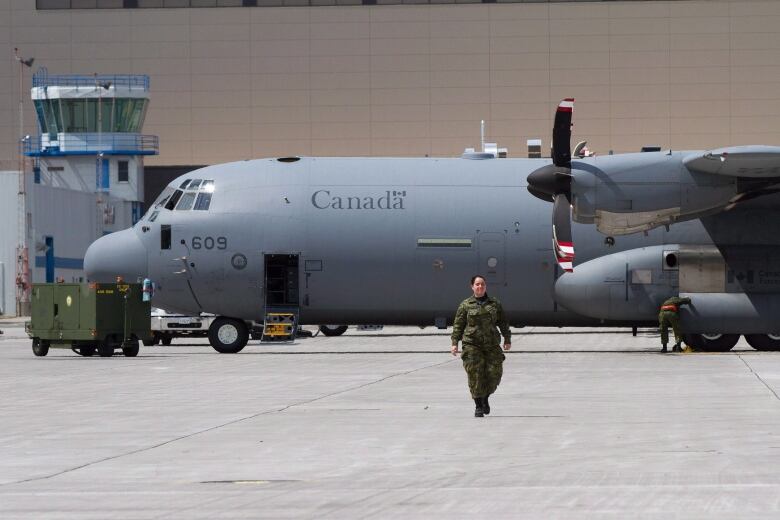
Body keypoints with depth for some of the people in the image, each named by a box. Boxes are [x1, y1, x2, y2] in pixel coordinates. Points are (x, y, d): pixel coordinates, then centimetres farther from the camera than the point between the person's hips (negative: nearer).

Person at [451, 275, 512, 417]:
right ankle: (478, 406, -1)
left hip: (491, 345, 2)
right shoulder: (465, 305, 6)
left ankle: (485, 398, 22)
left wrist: (507, 339, 7)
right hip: (472, 345, -2)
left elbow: (503, 323, 15)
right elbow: (458, 325, 5)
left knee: (494, 372, -4)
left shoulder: (495, 304, 12)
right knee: (475, 375, -8)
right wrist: (455, 343, -3)